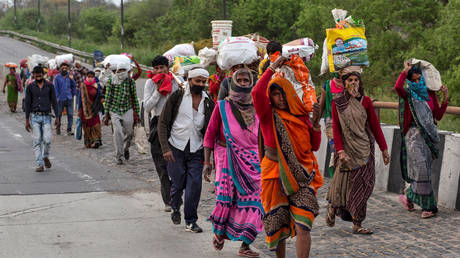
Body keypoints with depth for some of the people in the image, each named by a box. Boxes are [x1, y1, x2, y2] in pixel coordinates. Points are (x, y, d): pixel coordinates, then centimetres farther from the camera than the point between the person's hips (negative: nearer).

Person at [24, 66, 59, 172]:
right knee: (37, 141, -1)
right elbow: (27, 103, 6)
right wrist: (27, 120, 2)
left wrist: (57, 117, 0)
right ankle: (40, 164, 2)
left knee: (47, 140, -11)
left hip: (46, 117, 0)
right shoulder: (30, 87, 4)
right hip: (35, 117, 0)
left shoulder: (50, 86, 4)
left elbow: (54, 102, 6)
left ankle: (45, 156, 18)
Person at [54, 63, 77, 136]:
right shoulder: (57, 77, 0)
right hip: (61, 99, -2)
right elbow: (56, 88, 0)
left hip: (69, 99, 2)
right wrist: (56, 97, -6)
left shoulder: (69, 76, 7)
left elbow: (74, 86, 15)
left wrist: (73, 94, 8)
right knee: (59, 114, 8)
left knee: (70, 115, -4)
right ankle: (58, 128, 27)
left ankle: (69, 130, 0)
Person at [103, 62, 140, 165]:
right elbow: (108, 98, 2)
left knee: (129, 132, 6)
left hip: (127, 110, 1)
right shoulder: (111, 81, -1)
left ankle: (126, 148, 38)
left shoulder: (130, 81, 0)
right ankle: (118, 156, -3)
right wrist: (106, 114, -1)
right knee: (117, 132, -12)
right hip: (114, 110, -1)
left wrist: (136, 113, 6)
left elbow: (134, 98, 6)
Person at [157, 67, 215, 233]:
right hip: (176, 147, -2)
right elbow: (163, 123, -3)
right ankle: (175, 208, 34)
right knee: (178, 183, 3)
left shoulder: (208, 102, 6)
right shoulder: (177, 97, -3)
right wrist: (165, 147, -12)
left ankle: (191, 222, 6)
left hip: (196, 150, 2)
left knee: (194, 185, -6)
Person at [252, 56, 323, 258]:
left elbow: (314, 146, 10)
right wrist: (272, 68, -11)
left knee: (302, 227, -13)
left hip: (301, 176, 1)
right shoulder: (269, 116, 0)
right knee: (278, 227, 10)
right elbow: (257, 92, -20)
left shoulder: (301, 116, 10)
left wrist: (315, 121, -4)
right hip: (276, 175, -1)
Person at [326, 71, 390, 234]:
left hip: (364, 149, 2)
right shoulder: (337, 103, 1)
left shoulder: (365, 101, 4)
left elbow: (375, 126, 6)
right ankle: (333, 208, 29)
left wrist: (383, 148, 5)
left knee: (362, 185, -1)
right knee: (343, 183, -1)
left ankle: (357, 224, 5)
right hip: (347, 148, -1)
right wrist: (340, 150, -14)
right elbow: (336, 128, -3)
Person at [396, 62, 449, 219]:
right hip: (414, 135, -5)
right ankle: (428, 206, -4)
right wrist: (405, 70, -14)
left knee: (424, 169, 6)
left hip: (429, 134, 5)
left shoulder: (430, 94, 12)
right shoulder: (408, 95, -1)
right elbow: (397, 87, -26)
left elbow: (438, 116, 10)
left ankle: (408, 195, 25)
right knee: (421, 168, -12)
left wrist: (445, 99, 0)